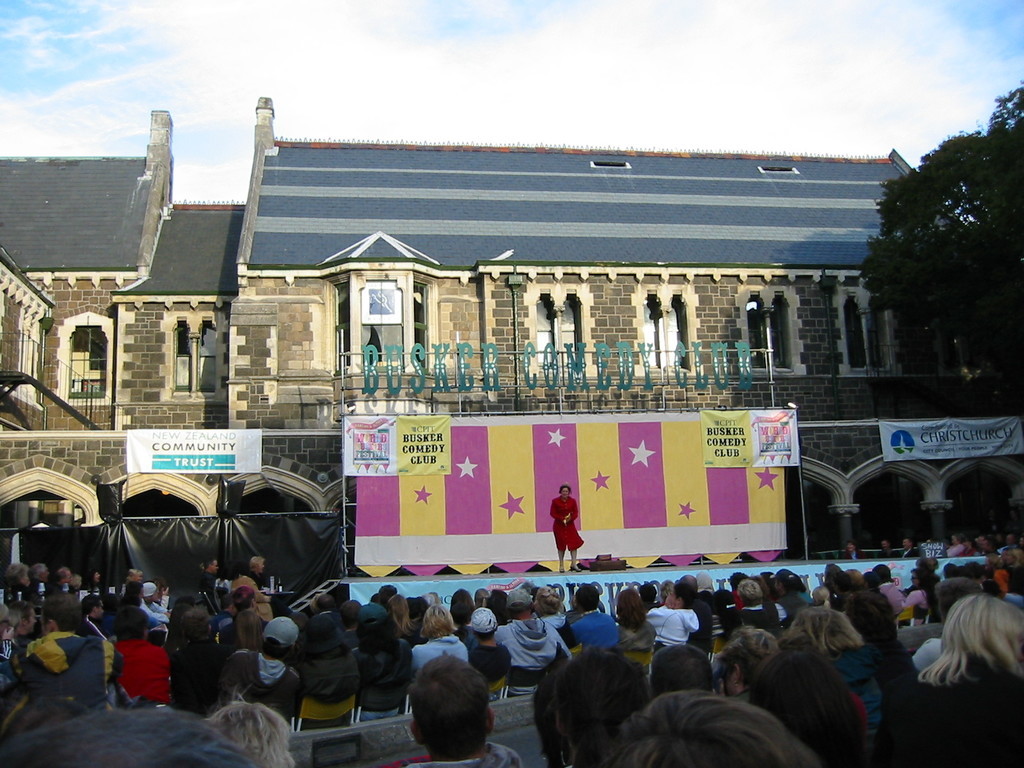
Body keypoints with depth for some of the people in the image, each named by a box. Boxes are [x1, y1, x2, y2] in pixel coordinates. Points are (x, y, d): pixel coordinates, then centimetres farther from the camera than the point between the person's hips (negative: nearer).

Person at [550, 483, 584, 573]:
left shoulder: (572, 501, 0)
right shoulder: (555, 501, -6)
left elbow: (576, 513, 0)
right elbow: (552, 513, -6)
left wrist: (570, 518, -20)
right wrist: (562, 518, -19)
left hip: (570, 524, 2)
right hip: (559, 525, -2)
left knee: (574, 542, -9)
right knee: (561, 545, 3)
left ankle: (573, 564, -3)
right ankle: (561, 565, 13)